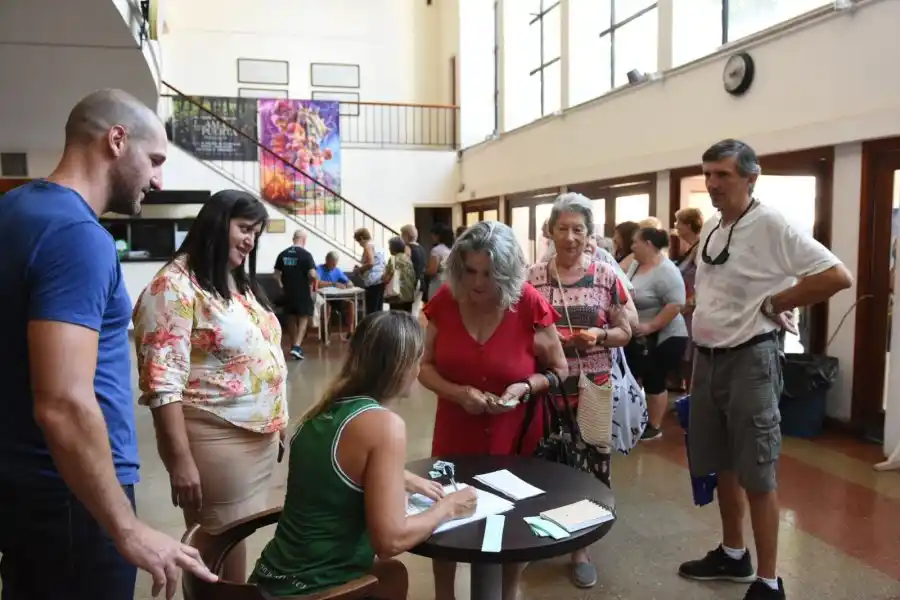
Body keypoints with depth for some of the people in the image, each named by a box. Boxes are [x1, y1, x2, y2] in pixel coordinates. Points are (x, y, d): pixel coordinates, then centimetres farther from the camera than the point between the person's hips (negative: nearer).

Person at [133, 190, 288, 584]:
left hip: (261, 435, 8)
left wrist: (278, 421, 16)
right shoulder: (175, 286, -14)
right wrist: (181, 459, -22)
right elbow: (162, 381, -20)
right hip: (216, 441, -8)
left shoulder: (240, 282, 12)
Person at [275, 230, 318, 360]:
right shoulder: (306, 254, -13)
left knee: (291, 318, 16)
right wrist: (311, 283, 0)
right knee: (303, 318, 3)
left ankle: (293, 346, 27)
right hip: (303, 292, -5)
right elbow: (312, 274, -19)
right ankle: (296, 347, -10)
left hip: (288, 292, 5)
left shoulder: (283, 254, 3)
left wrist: (283, 285, 16)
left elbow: (277, 274, 4)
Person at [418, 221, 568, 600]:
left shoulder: (529, 305, -16)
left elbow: (558, 369, -4)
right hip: (456, 432, 2)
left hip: (515, 435, -2)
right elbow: (425, 365, -3)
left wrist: (525, 387, -23)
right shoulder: (444, 302, -10)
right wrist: (456, 393, -21)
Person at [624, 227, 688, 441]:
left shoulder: (665, 271, -21)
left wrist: (650, 327, -27)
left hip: (662, 339, -8)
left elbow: (675, 304, -27)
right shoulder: (636, 265, 6)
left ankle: (654, 427, 16)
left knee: (654, 383, 2)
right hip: (635, 338, 8)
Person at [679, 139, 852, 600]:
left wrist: (773, 304, -13)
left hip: (749, 360, -8)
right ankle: (732, 554, 35)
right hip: (707, 358, 8)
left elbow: (837, 276, -18)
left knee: (756, 474, 0)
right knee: (722, 465, 18)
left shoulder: (771, 224, -14)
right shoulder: (710, 228, 9)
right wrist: (697, 354, 13)